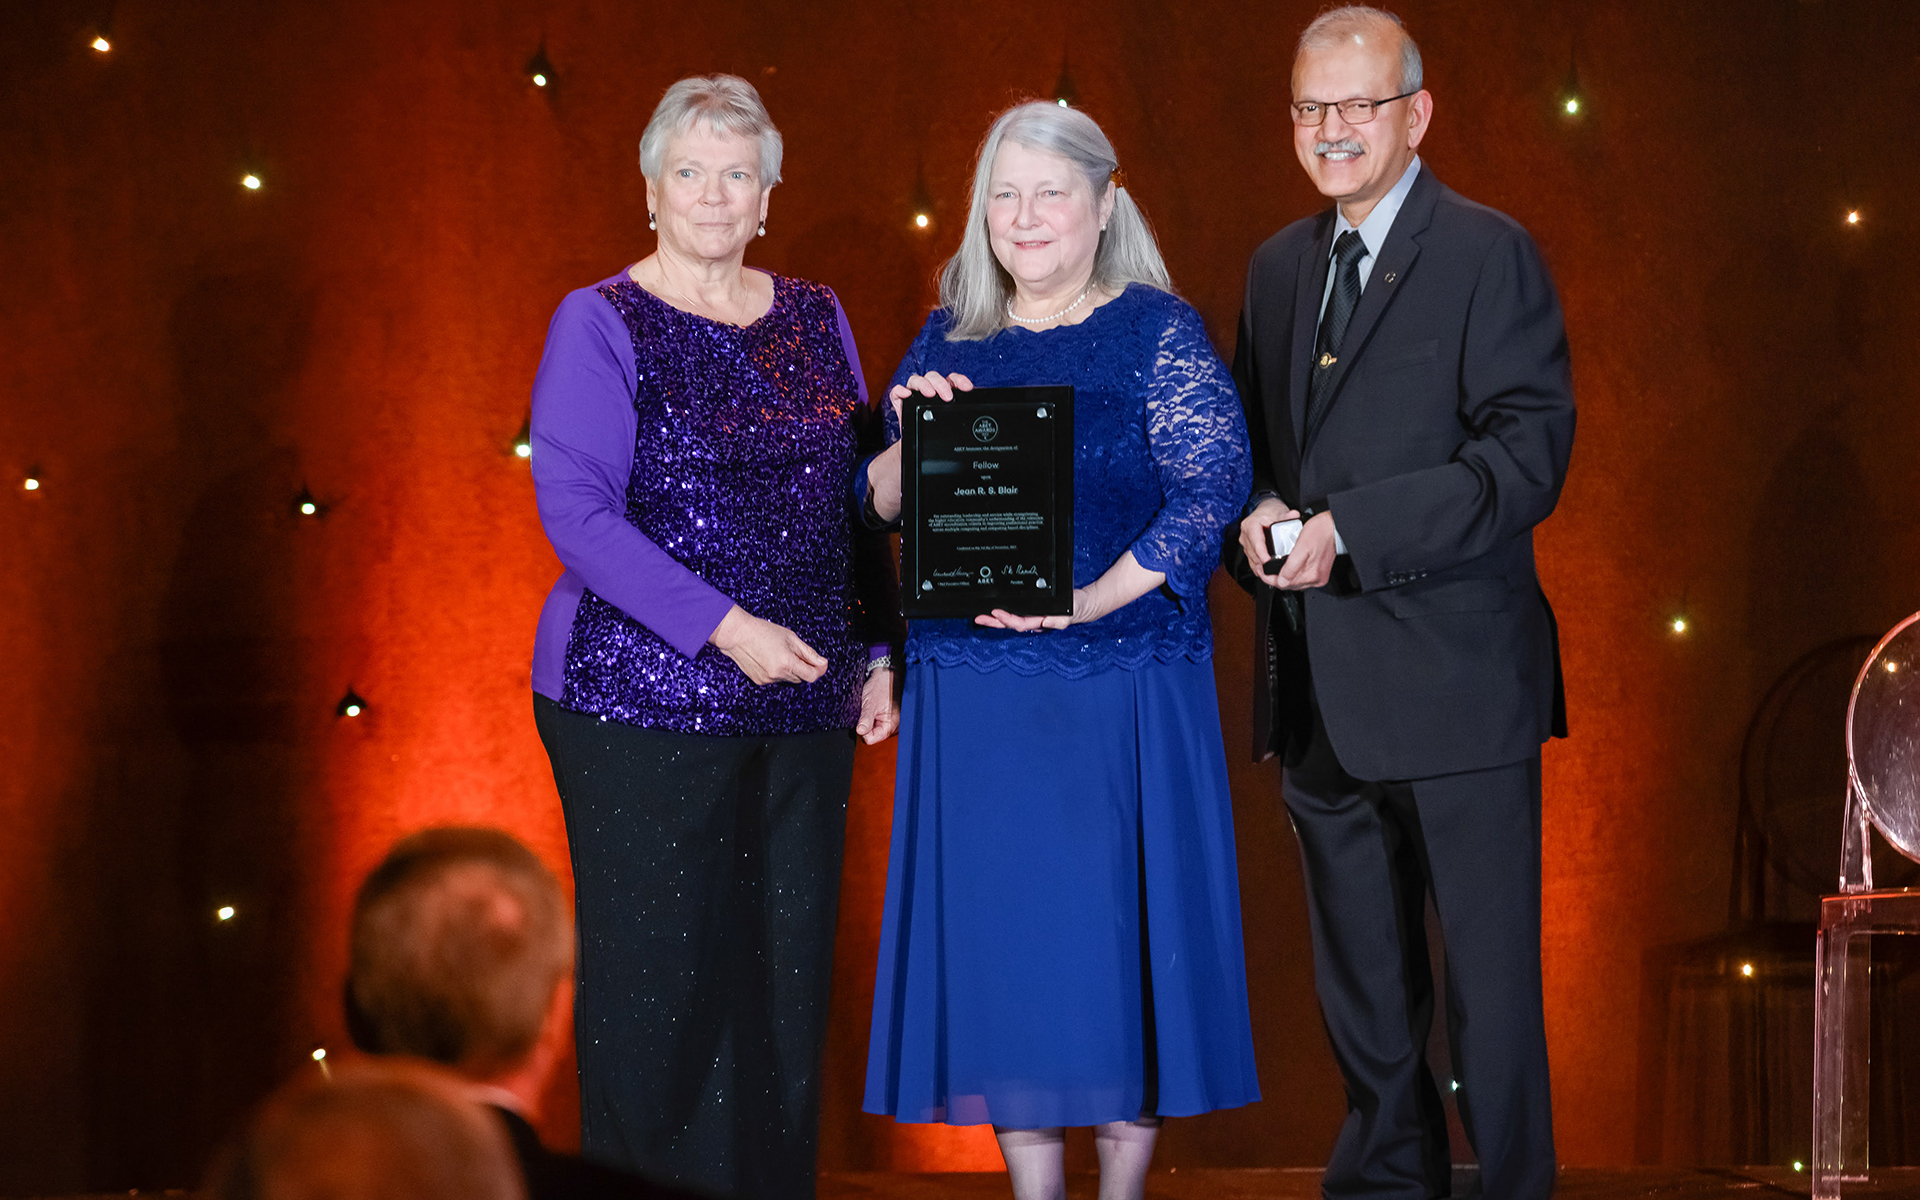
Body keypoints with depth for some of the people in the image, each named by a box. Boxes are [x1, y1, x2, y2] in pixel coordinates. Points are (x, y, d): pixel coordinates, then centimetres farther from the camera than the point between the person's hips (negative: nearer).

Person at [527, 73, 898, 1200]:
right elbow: (578, 513, -12)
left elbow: (852, 502, 18)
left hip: (800, 704, 5)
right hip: (645, 702, -5)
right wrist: (725, 628, -19)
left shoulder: (814, 319, 13)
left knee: (786, 974, 6)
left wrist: (875, 653, 9)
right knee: (658, 979, -3)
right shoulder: (602, 325, -3)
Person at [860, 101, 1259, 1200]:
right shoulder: (951, 339, 10)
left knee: (1119, 927, 0)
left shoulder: (1157, 330, -2)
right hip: (972, 688, 4)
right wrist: (914, 437, -11)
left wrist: (1094, 598, -21)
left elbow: (1215, 486, -12)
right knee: (1003, 935, 5)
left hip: (1123, 686, -3)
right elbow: (879, 503, 11)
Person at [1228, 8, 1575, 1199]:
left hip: (1452, 682, -7)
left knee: (1489, 988, -2)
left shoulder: (1488, 255, -7)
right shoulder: (1279, 267, 15)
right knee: (1363, 993, 14)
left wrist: (1349, 530, -21)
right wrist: (1258, 513, -2)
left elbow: (1528, 456, -15)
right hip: (1320, 690, 7)